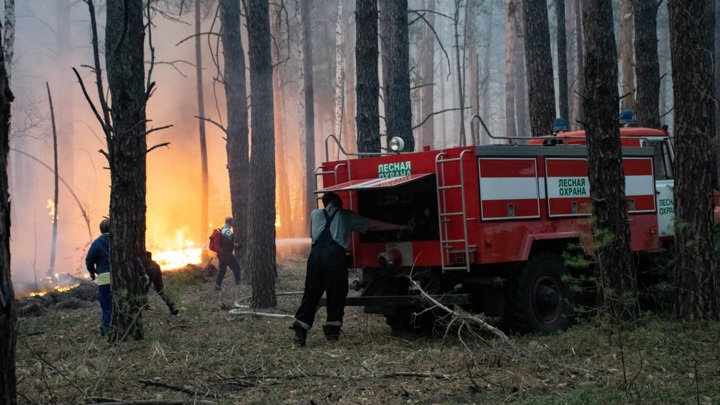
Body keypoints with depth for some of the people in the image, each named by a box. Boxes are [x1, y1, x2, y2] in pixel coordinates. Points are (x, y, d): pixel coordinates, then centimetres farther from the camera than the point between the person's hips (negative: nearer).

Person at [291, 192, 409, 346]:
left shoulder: (315, 214, 27)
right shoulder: (346, 215, 23)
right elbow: (374, 225, 27)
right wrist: (399, 227, 35)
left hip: (316, 253, 2)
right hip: (335, 254, -2)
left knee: (311, 293, 6)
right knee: (336, 293, 7)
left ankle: (301, 327, 0)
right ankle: (332, 329, 5)